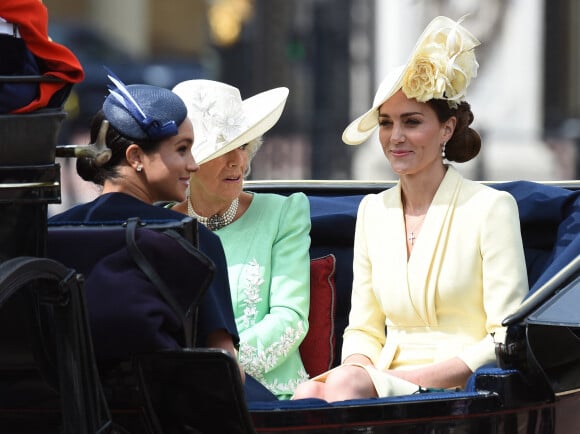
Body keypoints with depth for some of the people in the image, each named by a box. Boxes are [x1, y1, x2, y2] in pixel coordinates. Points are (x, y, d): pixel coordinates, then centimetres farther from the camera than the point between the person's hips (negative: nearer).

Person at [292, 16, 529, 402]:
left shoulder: (490, 207, -1)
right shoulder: (373, 211, 16)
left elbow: (507, 341, -6)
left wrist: (418, 378, -17)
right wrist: (358, 369, -6)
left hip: (462, 388, -5)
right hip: (386, 381, 5)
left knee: (343, 384, -33)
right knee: (307, 395, -29)